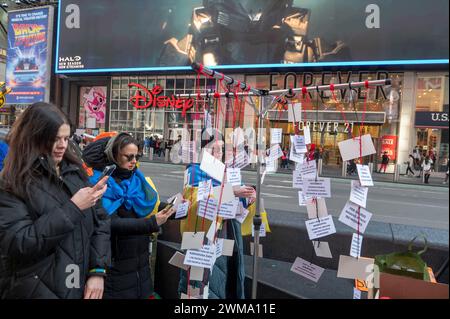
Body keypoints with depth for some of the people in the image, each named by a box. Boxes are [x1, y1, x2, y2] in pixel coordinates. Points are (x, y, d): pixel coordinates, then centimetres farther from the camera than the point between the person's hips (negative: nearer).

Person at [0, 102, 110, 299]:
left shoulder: (75, 172, 4)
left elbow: (100, 221, 1)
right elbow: (19, 244, -19)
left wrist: (98, 270, -8)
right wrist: (72, 208, -21)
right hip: (36, 290, -4)